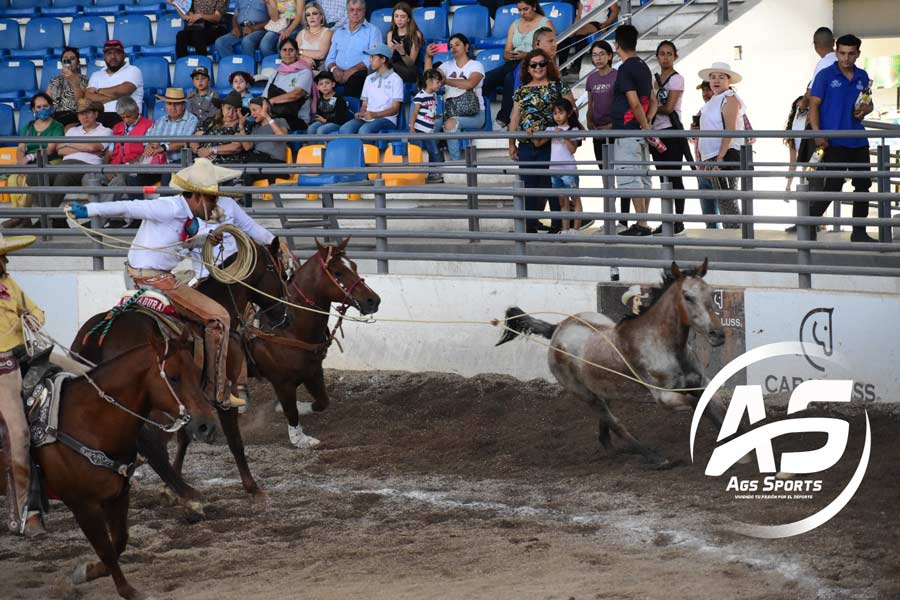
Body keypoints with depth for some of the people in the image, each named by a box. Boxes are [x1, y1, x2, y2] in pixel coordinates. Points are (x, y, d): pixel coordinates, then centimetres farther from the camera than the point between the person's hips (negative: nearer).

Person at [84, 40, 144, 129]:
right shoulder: (96, 75, 22)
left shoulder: (132, 71, 10)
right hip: (100, 116, 3)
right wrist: (112, 96, -7)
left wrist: (98, 91, 6)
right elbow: (87, 97, 6)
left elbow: (122, 91, -8)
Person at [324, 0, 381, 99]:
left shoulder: (372, 30, 10)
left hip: (360, 73, -4)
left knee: (355, 78, -39)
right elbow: (330, 58, 21)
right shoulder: (339, 32, 26)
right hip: (338, 74, 4)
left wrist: (352, 70, -16)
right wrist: (334, 68, -4)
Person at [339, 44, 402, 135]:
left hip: (386, 119, -6)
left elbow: (395, 109, -5)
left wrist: (374, 114, -19)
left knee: (364, 130, -37)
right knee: (345, 129, -25)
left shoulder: (395, 79, 0)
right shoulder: (369, 79, 21)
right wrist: (361, 113, -4)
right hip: (367, 118, 6)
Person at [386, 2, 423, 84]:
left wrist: (402, 52, -22)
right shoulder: (391, 34, 13)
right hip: (394, 69, 3)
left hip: (410, 72, -3)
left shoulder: (416, 34, 0)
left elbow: (411, 63, -4)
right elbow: (388, 59, 7)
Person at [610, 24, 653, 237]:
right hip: (640, 131, 9)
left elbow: (634, 103, -18)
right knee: (643, 178, 9)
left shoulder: (625, 69, -13)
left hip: (627, 132, -9)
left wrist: (647, 128, -14)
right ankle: (643, 223, 12)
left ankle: (641, 223, -13)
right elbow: (652, 101, 17)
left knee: (630, 179, -9)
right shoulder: (644, 67, 14)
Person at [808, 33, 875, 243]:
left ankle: (859, 232, 16)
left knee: (863, 184, 8)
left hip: (858, 141, 6)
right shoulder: (826, 75, -4)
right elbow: (814, 105, -6)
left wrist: (866, 109, -2)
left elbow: (869, 103, 23)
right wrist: (817, 134, -17)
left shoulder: (862, 76, 11)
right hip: (834, 141, -6)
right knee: (833, 186, -10)